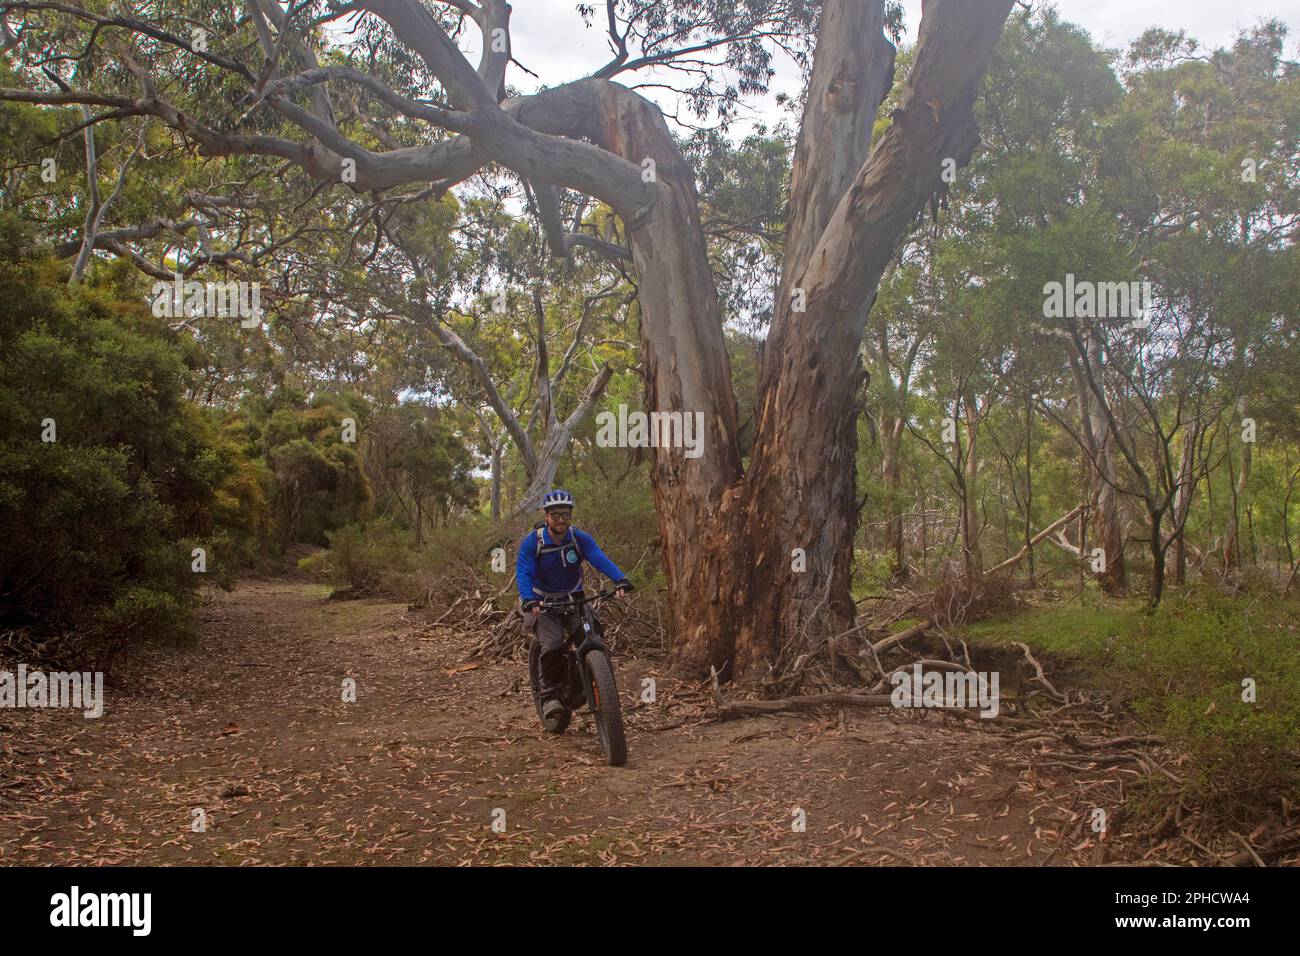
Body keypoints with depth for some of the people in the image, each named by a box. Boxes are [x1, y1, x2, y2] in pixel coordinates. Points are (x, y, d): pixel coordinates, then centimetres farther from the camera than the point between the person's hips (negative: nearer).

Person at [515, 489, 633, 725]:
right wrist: (529, 600, -41)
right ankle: (551, 696, -9)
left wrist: (620, 580, -43)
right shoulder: (532, 541, -14)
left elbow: (600, 559, -25)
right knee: (552, 645, -25)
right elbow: (523, 573, -22)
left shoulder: (580, 539, -10)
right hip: (544, 603, -2)